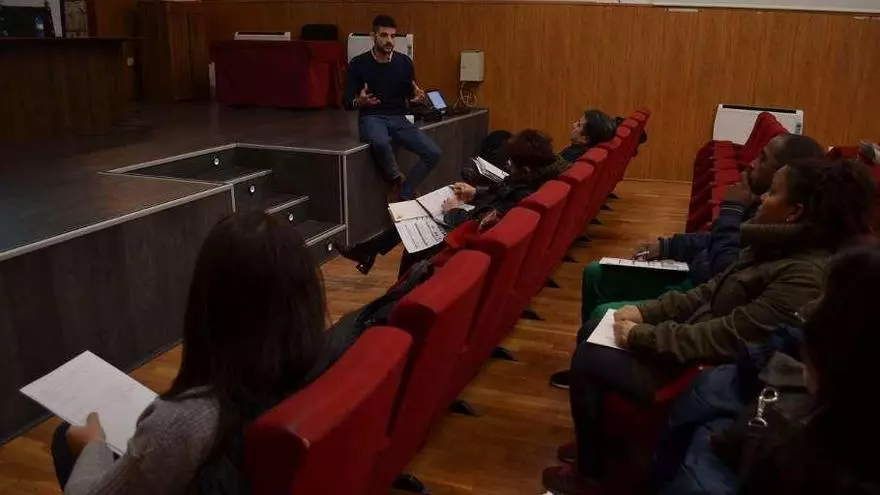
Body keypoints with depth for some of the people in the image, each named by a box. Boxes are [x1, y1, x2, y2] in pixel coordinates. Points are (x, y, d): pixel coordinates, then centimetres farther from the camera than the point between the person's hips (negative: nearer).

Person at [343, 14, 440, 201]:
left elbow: (410, 97, 11)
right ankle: (397, 180, -10)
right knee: (380, 142, -40)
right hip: (371, 118, -3)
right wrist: (358, 102, -27)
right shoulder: (358, 63, -3)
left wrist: (418, 98, -15)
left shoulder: (404, 62, 5)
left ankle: (404, 195, -2)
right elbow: (347, 101, -2)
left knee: (433, 153, -17)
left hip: (398, 119, 4)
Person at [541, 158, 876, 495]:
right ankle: (593, 444, 24)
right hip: (697, 335, 9)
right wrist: (647, 311, -1)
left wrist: (642, 337, -21)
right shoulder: (780, 244, 1)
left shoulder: (805, 276, -28)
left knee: (588, 359, -10)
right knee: (591, 332, 9)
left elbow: (728, 338, -28)